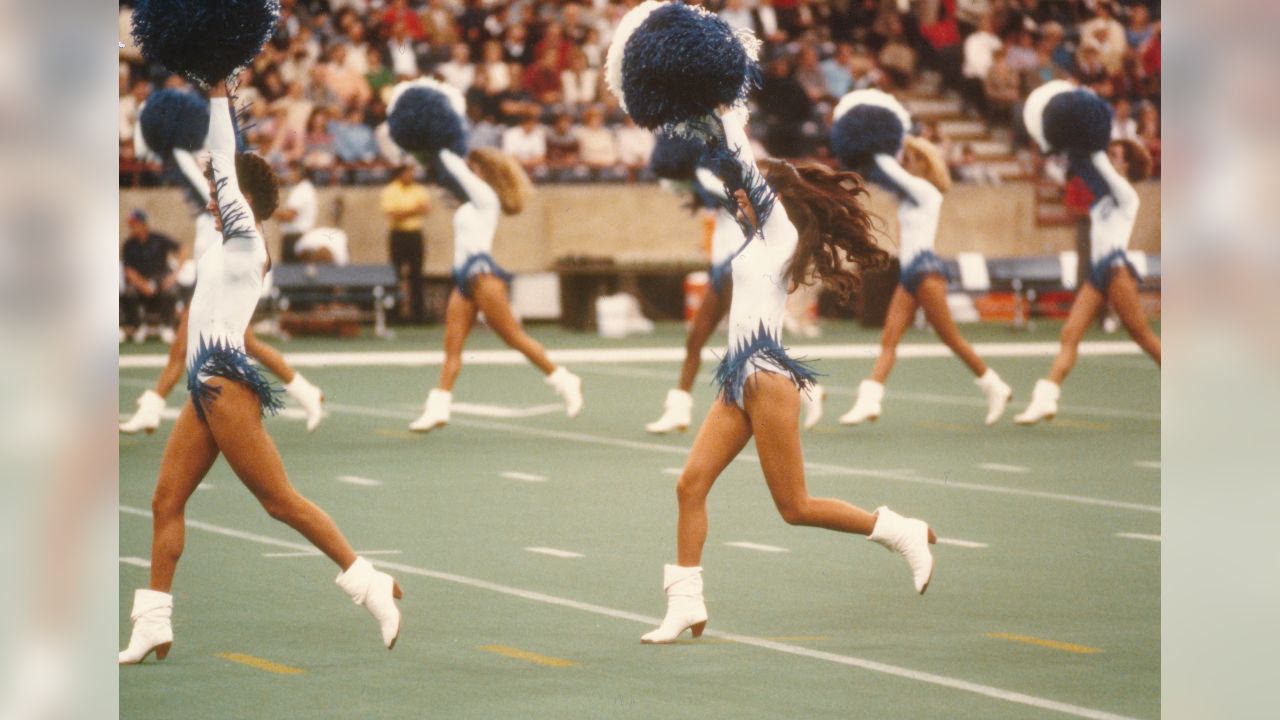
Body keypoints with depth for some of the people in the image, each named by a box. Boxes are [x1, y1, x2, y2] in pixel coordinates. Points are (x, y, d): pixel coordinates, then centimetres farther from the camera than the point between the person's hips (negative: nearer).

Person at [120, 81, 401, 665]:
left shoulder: (246, 240, -4)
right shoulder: (230, 244, 17)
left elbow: (224, 167, -7)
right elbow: (223, 165, 23)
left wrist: (219, 97, -1)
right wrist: (213, 98, 23)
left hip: (225, 383, -10)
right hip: (204, 388, 10)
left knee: (280, 500, -10)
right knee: (166, 502, 4)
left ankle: (371, 585, -7)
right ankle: (153, 627, 4)